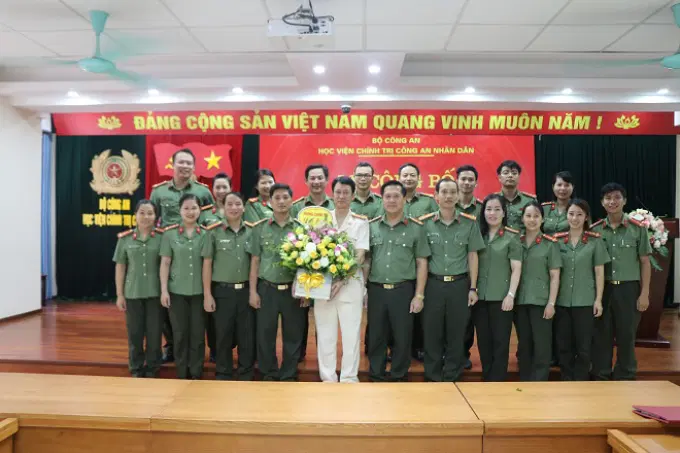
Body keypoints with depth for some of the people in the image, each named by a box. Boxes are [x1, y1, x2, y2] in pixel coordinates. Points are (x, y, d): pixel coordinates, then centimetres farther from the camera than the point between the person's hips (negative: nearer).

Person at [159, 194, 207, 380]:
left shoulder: (206, 234, 0)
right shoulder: (170, 234, 1)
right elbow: (165, 263, 1)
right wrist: (164, 290, -4)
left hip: (199, 291, 0)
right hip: (177, 291, 0)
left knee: (198, 333, 6)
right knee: (180, 333, 8)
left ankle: (196, 374, 19)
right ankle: (182, 374, 21)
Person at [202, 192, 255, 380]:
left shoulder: (251, 231, 4)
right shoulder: (214, 231, -2)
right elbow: (207, 264, 0)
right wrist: (207, 294, -3)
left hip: (246, 290, 2)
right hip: (222, 291, -1)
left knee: (247, 336, 7)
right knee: (223, 336, 8)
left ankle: (246, 376, 22)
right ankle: (223, 376, 23)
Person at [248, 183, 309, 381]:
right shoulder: (260, 228, 2)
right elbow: (255, 261, 4)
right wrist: (253, 291, 0)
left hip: (293, 290, 0)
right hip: (267, 289, 0)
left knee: (293, 335, 7)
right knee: (265, 334, 7)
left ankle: (289, 375, 23)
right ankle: (269, 374, 24)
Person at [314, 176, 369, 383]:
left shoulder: (360, 221, 2)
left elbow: (360, 256, -5)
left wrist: (342, 281, -16)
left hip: (350, 284, -2)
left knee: (351, 333, 3)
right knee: (325, 334, 7)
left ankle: (349, 378, 15)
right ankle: (328, 378, 19)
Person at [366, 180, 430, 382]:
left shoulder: (416, 227, 0)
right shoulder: (372, 226, 6)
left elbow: (422, 263, 1)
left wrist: (419, 295, -4)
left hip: (403, 290, -1)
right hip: (376, 290, 2)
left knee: (403, 338, 7)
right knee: (376, 337, 10)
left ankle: (399, 377, 24)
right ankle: (376, 377, 26)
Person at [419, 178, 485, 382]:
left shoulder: (470, 223, 2)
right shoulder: (425, 222, 0)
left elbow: (472, 256, 5)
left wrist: (473, 288, 2)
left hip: (460, 284, 1)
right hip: (433, 284, 0)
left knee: (456, 335, 8)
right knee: (431, 334, 6)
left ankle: (452, 379, 23)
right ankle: (433, 379, 21)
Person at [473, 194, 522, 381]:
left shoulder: (512, 237, 0)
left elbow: (516, 269, -4)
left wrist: (510, 295, -12)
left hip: (501, 297, -3)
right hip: (480, 296, 3)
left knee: (500, 341, 1)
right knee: (483, 341, 10)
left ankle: (497, 382, 11)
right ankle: (486, 379, 22)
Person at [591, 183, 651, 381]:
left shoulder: (637, 228, -1)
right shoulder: (594, 230, 3)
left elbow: (645, 262, 1)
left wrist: (644, 293, -3)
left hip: (628, 288, -1)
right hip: (602, 289, 1)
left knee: (627, 335, 7)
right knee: (601, 335, 7)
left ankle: (625, 378, 22)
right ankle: (600, 377, 20)